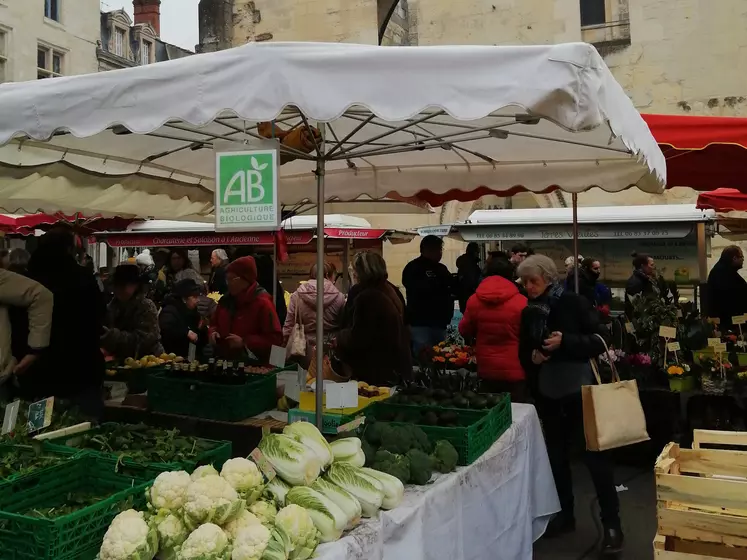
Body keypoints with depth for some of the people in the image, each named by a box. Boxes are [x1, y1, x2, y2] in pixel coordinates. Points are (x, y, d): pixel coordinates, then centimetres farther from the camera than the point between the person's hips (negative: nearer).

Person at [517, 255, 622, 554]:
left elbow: (598, 341, -11)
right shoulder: (529, 313, 6)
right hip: (547, 393, 5)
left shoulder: (574, 303, -9)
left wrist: (565, 341, -24)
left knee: (595, 455, -1)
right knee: (556, 455, 13)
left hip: (580, 389, -5)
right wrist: (532, 357, -8)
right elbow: (523, 352, 14)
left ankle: (612, 524, 9)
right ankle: (566, 515, 28)